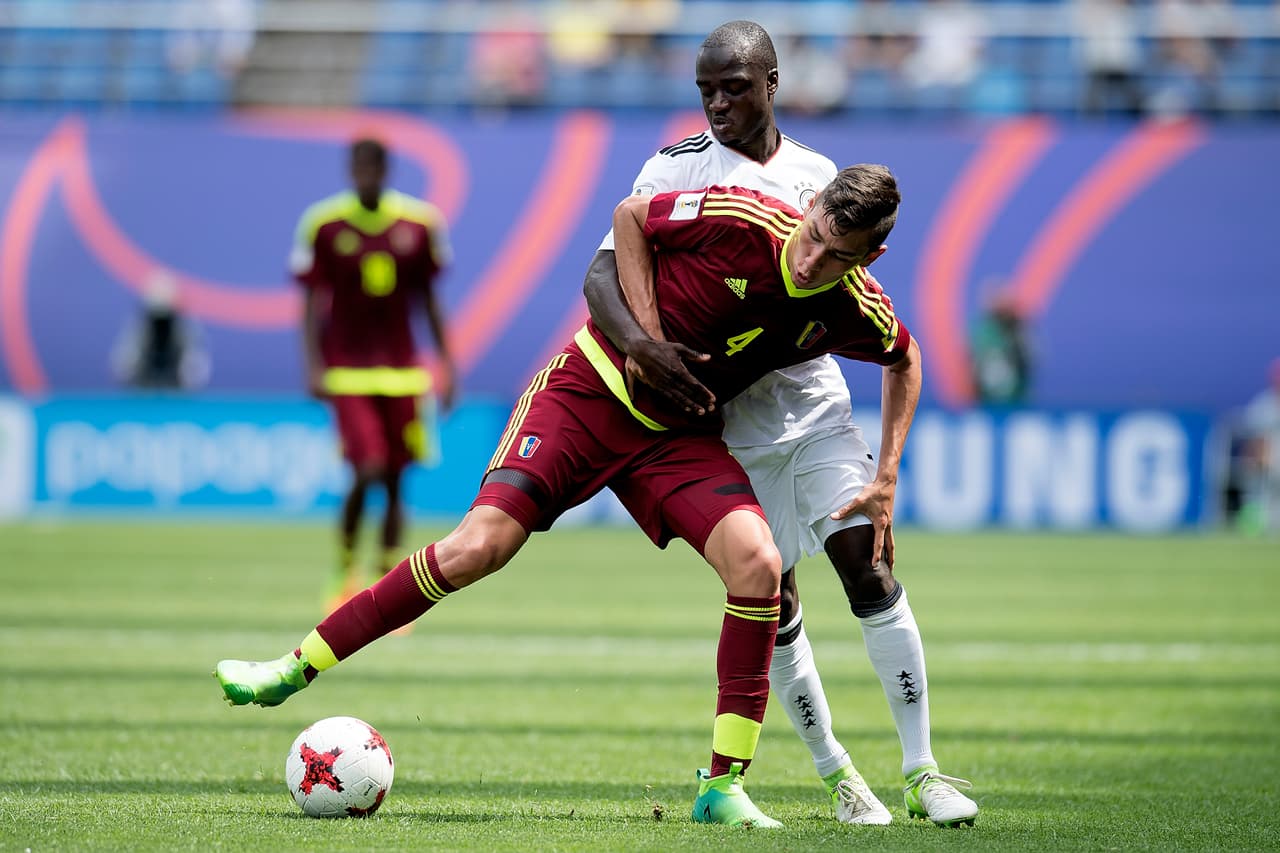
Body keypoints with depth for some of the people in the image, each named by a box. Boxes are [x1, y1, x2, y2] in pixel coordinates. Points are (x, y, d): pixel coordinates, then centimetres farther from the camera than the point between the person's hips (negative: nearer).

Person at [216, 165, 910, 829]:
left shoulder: (854, 312, -13)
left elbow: (905, 361, 12)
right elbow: (629, 215, -4)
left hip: (678, 435, 3)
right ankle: (293, 671, -3)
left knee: (757, 560, -21)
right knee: (480, 546, -16)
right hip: (591, 389, -3)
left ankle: (723, 785, -12)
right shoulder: (742, 222, -24)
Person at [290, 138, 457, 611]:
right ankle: (346, 569, 8)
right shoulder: (323, 224, -4)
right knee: (368, 471, -16)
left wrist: (446, 364, 9)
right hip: (348, 371, -3)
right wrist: (313, 366, -8)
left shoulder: (420, 223, 2)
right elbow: (313, 302, 0)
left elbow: (429, 300, 11)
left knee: (395, 482, 4)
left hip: (402, 371, 3)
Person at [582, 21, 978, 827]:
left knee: (870, 570, -11)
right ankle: (837, 775, 15)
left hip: (815, 404, 1)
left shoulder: (816, 177, 4)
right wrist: (643, 344, -33)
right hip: (729, 423, -1)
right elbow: (601, 276, -13)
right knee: (773, 607, 0)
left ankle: (922, 772, -7)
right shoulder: (677, 169, -5)